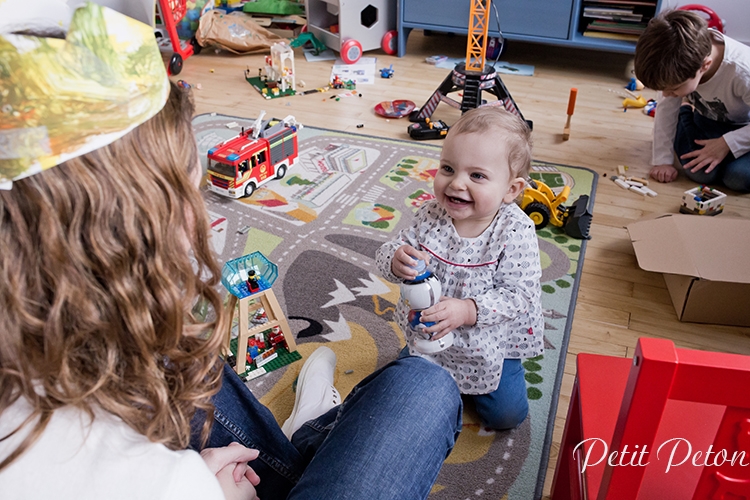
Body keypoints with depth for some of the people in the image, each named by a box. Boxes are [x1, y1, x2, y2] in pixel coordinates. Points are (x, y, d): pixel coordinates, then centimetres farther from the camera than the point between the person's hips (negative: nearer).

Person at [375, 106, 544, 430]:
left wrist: (467, 310, -40)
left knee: (506, 415, 4)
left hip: (492, 340, -2)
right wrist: (397, 260, -37)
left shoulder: (516, 232, -26)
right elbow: (387, 255, -12)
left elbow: (517, 293, -26)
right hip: (428, 334, 3)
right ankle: (444, 377, 42)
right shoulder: (430, 216, -17)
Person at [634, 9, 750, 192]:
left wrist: (726, 144, -30)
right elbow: (666, 108, -15)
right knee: (700, 172, -21)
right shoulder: (678, 63, -27)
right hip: (708, 118, 3)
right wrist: (662, 160, -15)